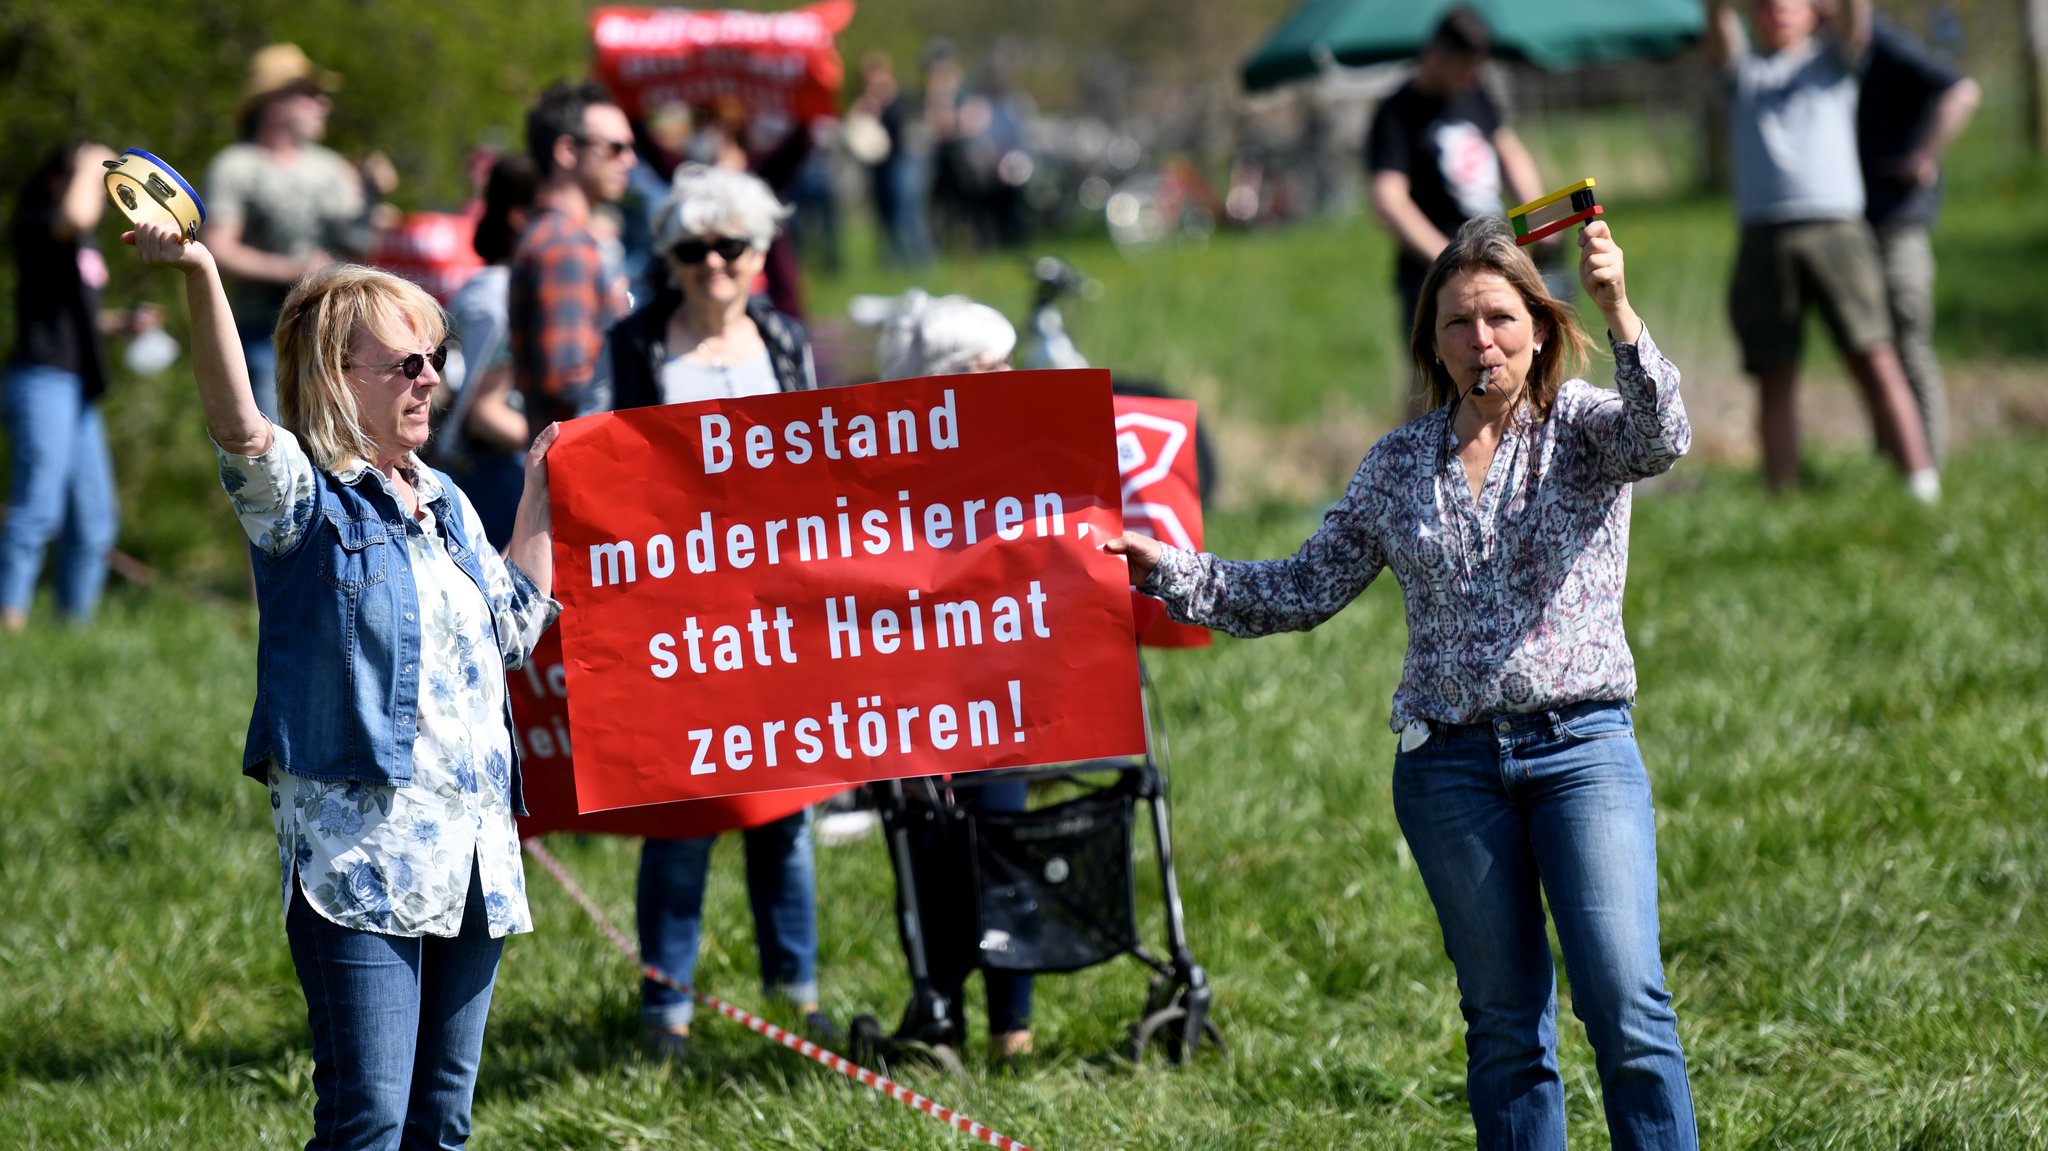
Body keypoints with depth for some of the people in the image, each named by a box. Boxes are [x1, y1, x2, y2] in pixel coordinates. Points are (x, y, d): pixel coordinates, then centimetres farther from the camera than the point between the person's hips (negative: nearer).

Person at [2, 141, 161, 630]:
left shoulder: (83, 246, 19)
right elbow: (76, 216, -30)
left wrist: (123, 322, 13)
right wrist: (88, 165, -13)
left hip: (78, 390, 9)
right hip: (41, 381, -9)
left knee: (94, 520, 9)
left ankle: (75, 622, 15)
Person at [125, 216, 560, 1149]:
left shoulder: (445, 504, 19)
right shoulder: (305, 501, -5)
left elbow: (513, 629, 30)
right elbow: (238, 427, -26)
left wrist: (539, 501, 26)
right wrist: (201, 278, -40)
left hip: (472, 855, 7)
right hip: (358, 852, -7)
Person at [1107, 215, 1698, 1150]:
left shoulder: (1583, 429, 1)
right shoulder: (1399, 466, 10)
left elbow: (1660, 437, -22)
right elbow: (1306, 590, 17)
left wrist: (1617, 310, -38)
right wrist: (1170, 572, 10)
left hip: (1581, 747, -3)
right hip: (1450, 763, 3)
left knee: (1627, 1004, -12)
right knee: (1503, 1023, 7)